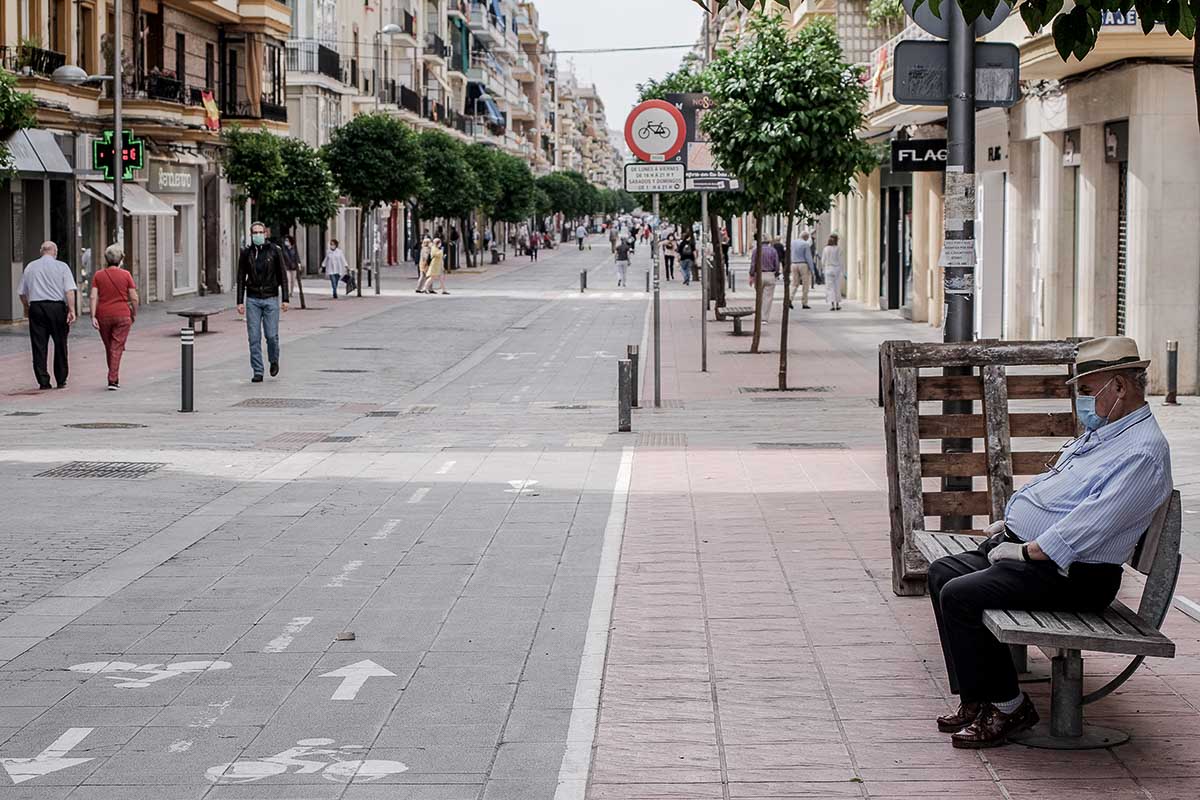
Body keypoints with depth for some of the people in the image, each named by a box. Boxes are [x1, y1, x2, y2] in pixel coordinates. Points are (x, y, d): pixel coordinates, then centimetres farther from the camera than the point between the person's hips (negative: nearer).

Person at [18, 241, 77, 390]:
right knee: (60, 345, 8)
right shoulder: (62, 267, 1)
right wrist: (72, 310, -10)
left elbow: (22, 292, 14)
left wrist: (27, 308, 27)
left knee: (39, 346, 4)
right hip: (57, 307, -2)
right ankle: (61, 381, 12)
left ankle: (43, 381, 1)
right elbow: (70, 290, -9)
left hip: (36, 307, 2)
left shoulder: (30, 267, 10)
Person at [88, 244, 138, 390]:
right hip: (122, 315, -2)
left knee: (109, 348, 16)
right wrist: (134, 313, 11)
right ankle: (113, 380, -11)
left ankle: (114, 379, 28)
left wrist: (93, 316, -7)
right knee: (117, 348, -2)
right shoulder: (126, 275, -2)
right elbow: (134, 298, -3)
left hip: (103, 316, 2)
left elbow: (93, 297, -6)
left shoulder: (98, 276, 2)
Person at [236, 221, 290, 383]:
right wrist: (240, 302, 1)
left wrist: (285, 299, -4)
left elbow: (282, 276, 2)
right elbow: (241, 279, 8)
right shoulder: (246, 253, 5)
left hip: (270, 299, -1)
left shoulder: (274, 251, 1)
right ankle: (257, 372, 3)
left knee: (271, 335, -4)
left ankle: (274, 361, 25)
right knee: (254, 338, -2)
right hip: (252, 299, 1)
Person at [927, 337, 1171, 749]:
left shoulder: (1142, 452, -18)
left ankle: (1007, 706, -8)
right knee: (943, 572, 6)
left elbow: (1092, 524, -26)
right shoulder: (1101, 433, 17)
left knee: (960, 595, -21)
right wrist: (1008, 522, 14)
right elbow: (1049, 485, 27)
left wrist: (1028, 551, -22)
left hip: (1070, 575, -11)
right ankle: (976, 699, 5)